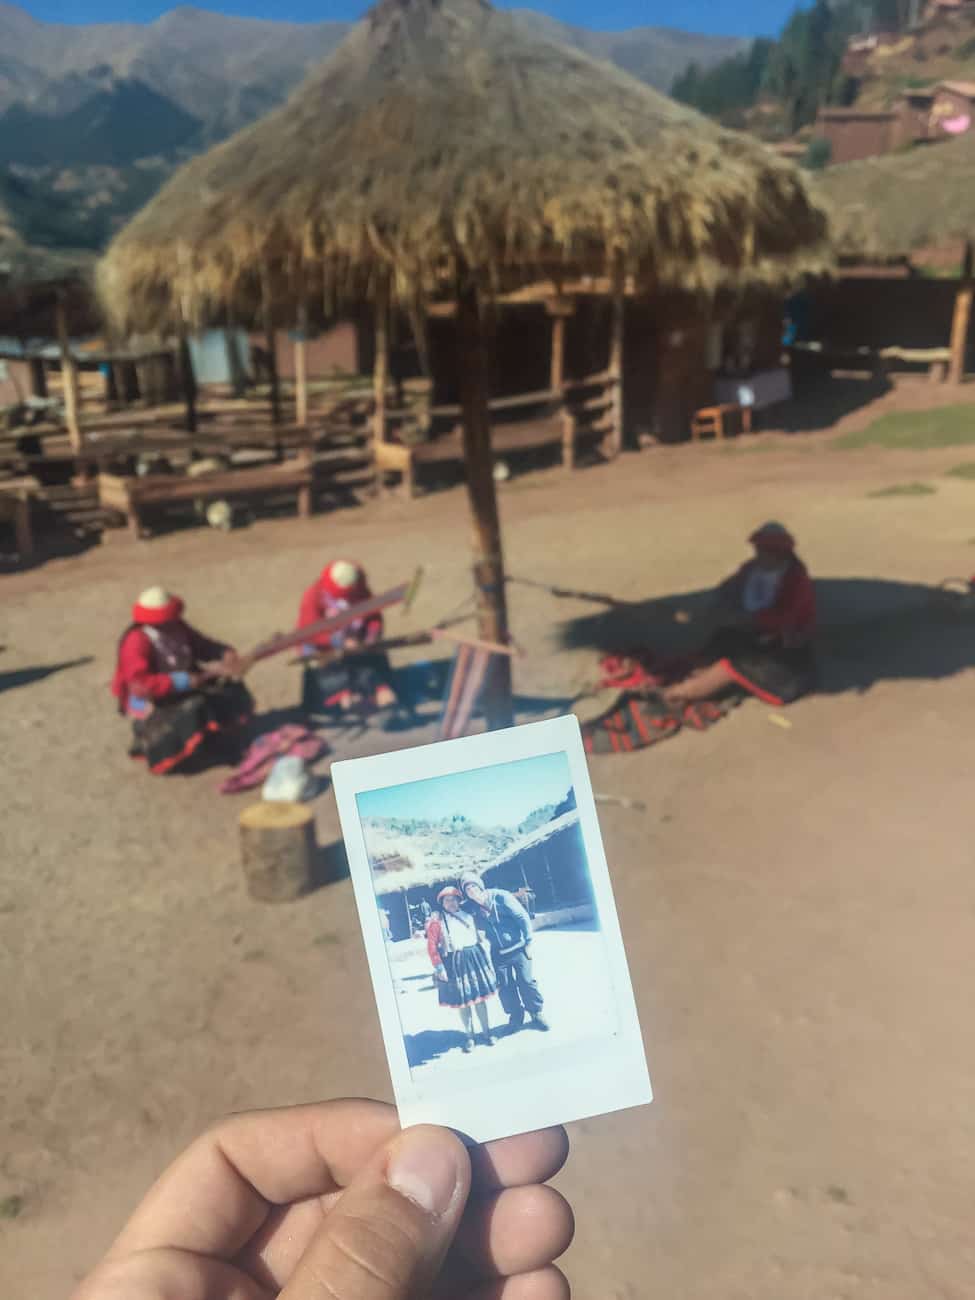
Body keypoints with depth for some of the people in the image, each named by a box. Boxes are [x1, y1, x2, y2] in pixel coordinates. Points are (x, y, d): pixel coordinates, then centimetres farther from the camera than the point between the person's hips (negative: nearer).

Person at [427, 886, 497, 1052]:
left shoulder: (468, 916, 8)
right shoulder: (437, 921, -7)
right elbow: (432, 947, -10)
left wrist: (484, 957, 15)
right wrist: (439, 967, -15)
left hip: (474, 958, 4)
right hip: (454, 963, -4)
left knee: (481, 996, 8)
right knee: (463, 1001, 4)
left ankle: (486, 1032, 22)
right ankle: (469, 1036, 18)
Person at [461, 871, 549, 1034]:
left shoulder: (500, 897, -16)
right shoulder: (473, 909, -5)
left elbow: (522, 917, -13)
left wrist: (528, 942, -12)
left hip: (517, 948, -3)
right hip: (498, 954, 3)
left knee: (526, 981, 1)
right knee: (505, 986, 6)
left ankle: (536, 1013, 21)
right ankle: (515, 1016, 25)